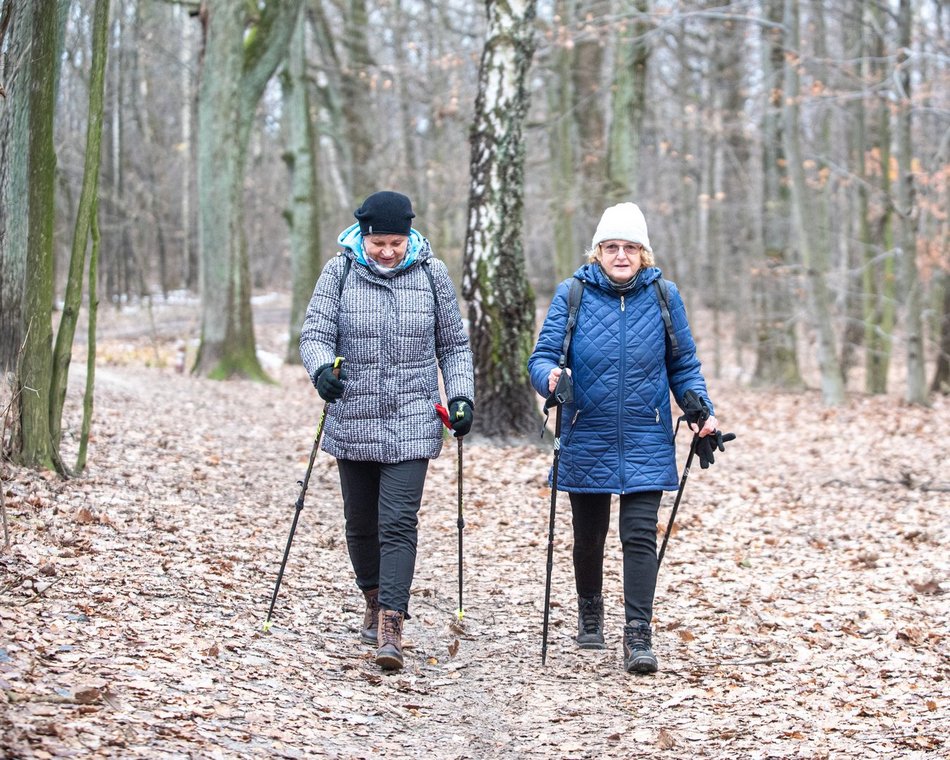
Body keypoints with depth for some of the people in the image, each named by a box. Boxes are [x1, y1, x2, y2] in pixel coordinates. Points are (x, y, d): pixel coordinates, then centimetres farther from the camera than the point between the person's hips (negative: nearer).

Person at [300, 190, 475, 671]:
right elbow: (315, 332, -6)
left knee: (399, 523, -12)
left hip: (411, 424, -1)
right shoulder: (340, 271, 0)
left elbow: (453, 345, 11)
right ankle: (374, 599, 36)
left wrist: (461, 396, 0)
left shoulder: (430, 274, 2)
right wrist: (322, 368, -27)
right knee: (360, 522, 13)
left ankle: (391, 627, -15)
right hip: (353, 422, 2)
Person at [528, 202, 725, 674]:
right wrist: (550, 376, -26)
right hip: (586, 441, 1)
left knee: (640, 536, -10)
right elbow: (543, 356, -3)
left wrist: (700, 410, -5)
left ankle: (638, 636, -9)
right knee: (589, 537, 14)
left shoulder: (663, 297, 2)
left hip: (645, 444, 0)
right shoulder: (572, 294, -1)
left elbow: (683, 365, 10)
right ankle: (590, 618, 37)